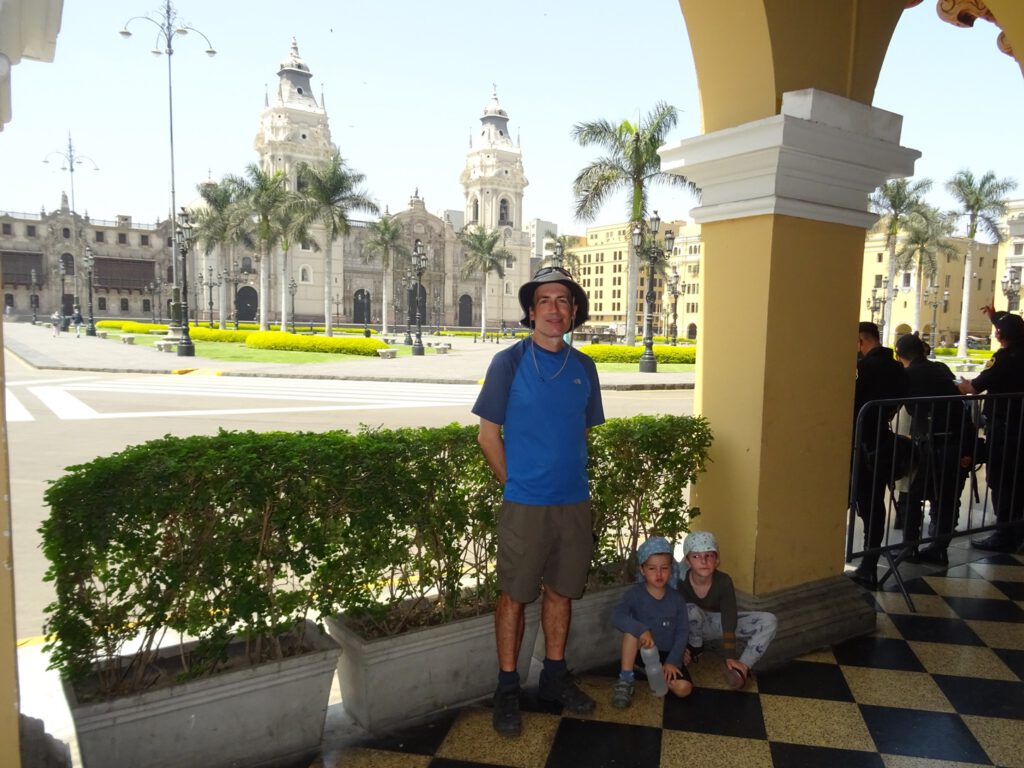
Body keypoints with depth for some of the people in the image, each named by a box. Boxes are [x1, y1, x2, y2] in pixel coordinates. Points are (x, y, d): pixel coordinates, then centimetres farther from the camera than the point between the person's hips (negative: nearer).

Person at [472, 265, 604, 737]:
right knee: (515, 595, 6)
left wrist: (574, 478, 8)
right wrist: (517, 485, -4)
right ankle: (507, 689, 22)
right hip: (525, 505, -4)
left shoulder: (583, 367, 6)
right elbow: (488, 436, -4)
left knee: (561, 592, 16)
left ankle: (555, 677, 33)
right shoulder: (509, 362, -7)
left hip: (575, 503, 4)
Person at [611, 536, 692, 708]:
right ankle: (625, 680, -19)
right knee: (632, 629, -32)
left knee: (684, 689, -23)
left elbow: (682, 633, -5)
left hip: (667, 654, 2)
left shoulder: (677, 599, -4)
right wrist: (642, 630, -43)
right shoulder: (635, 593, -12)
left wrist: (672, 661, -17)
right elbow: (617, 617, -28)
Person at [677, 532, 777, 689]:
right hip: (694, 628, -1)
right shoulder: (681, 582, -26)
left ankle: (743, 666, -18)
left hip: (719, 623, 1)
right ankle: (695, 649, -9)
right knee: (691, 611, -38)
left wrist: (731, 657, -24)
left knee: (769, 622, -19)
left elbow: (729, 620, -24)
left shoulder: (723, 581, -26)